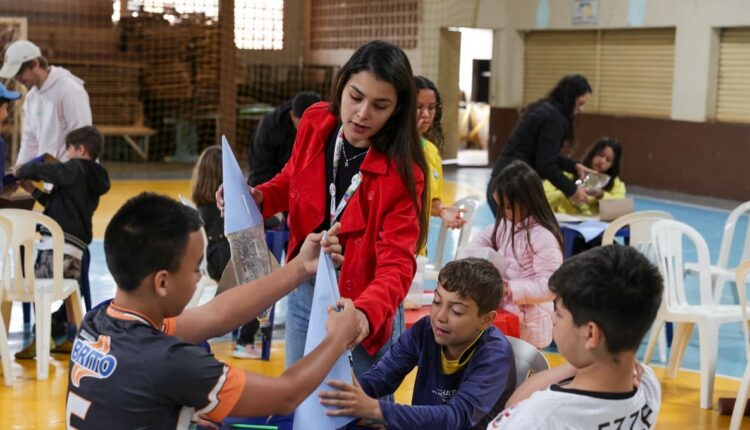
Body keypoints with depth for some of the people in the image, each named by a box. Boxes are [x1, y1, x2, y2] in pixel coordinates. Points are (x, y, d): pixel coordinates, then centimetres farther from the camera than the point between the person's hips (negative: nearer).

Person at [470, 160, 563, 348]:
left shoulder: (543, 237, -23)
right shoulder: (506, 225, 2)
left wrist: (510, 289, -29)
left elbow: (549, 287, -25)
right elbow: (483, 239, 19)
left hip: (527, 323, -8)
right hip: (502, 311, 8)